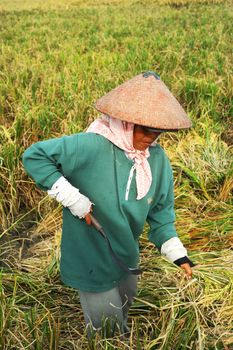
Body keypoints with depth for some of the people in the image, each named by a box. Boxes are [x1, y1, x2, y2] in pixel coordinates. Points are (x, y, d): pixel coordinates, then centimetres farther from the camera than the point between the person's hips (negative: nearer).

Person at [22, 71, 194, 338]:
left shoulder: (157, 158, -9)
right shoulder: (91, 147, -29)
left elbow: (160, 211, 0)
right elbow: (34, 156, -24)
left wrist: (176, 252, -10)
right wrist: (72, 198, -28)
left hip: (127, 259, 6)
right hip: (92, 262, -6)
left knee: (123, 311, 34)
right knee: (107, 330, 15)